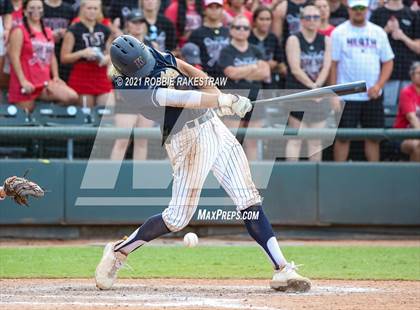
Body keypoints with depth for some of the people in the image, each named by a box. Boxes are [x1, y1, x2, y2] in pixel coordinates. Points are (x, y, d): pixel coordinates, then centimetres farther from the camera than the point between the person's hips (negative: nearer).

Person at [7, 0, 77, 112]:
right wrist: (23, 81, -19)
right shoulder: (19, 31, -3)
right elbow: (14, 56, -12)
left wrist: (55, 76, 8)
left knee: (72, 97, -16)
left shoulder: (48, 32, 17)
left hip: (45, 82, 5)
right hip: (26, 84, -5)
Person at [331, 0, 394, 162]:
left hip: (373, 95, 3)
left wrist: (379, 85, -7)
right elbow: (333, 64, -2)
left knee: (373, 137, 6)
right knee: (343, 137, -2)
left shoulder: (378, 32, 8)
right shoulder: (339, 33, -1)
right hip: (347, 96, -3)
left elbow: (388, 62, 8)